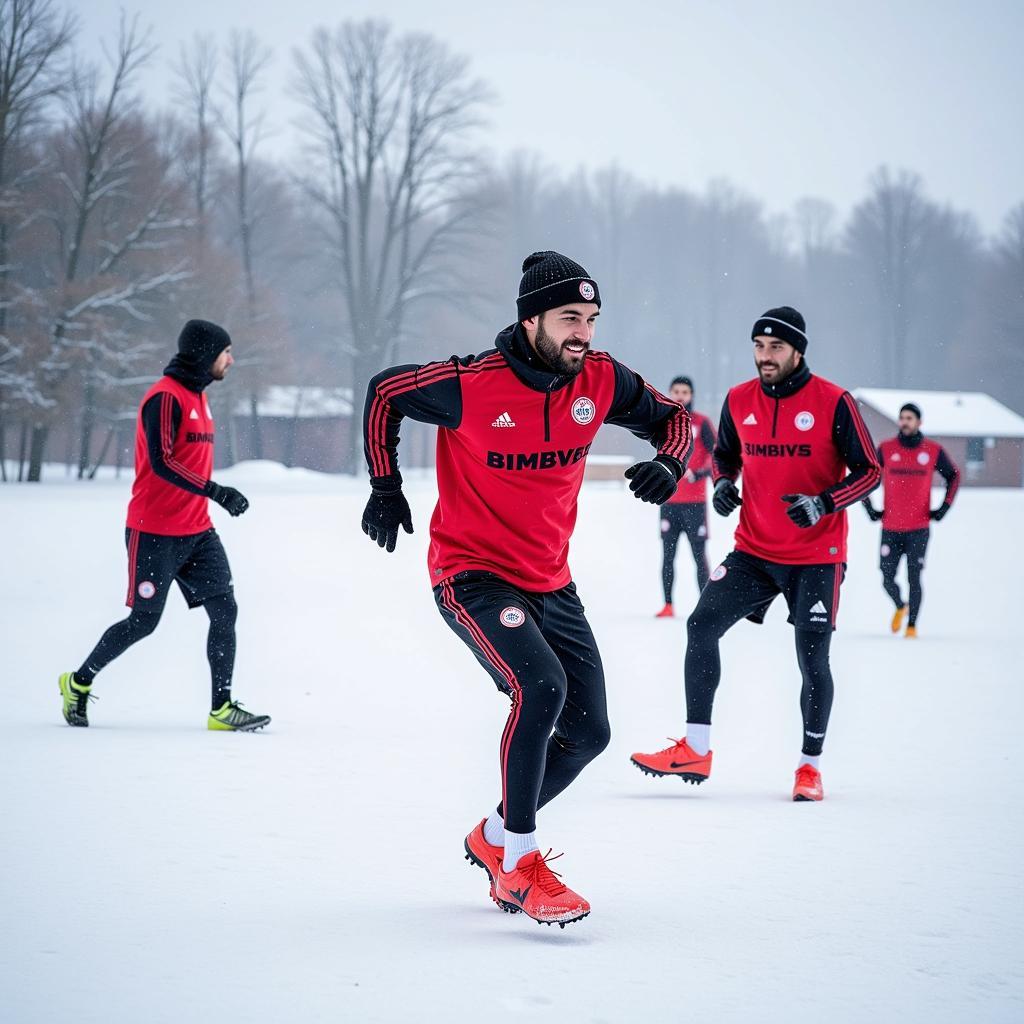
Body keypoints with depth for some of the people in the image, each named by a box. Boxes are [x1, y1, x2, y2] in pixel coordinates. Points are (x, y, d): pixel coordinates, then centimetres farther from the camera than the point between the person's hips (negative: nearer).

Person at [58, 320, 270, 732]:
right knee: (143, 621, 0)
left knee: (224, 611, -4)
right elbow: (161, 463, -23)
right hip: (155, 535, -8)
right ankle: (79, 682, 20)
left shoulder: (197, 396, 15)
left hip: (197, 532, 8)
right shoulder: (165, 397, -15)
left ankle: (222, 708, -3)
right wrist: (215, 492, -29)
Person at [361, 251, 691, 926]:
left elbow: (672, 417, 9)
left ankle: (494, 839, 30)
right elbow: (385, 393, -2)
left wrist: (668, 466, -12)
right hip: (472, 574, -6)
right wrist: (385, 486, 0)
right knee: (541, 687, -29)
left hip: (550, 584, 7)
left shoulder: (601, 381, -7)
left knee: (588, 731, 7)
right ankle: (519, 864, -17)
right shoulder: (471, 385, -20)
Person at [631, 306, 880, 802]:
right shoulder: (739, 401, 1)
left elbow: (869, 471, -8)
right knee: (702, 625, -7)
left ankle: (810, 765, 16)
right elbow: (725, 455, 19)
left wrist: (824, 503, -23)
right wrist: (723, 484, -3)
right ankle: (696, 749, 1)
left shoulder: (833, 402, -11)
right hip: (755, 550, 4)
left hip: (817, 555, -4)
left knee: (812, 659, -2)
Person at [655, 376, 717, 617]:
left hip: (695, 502, -4)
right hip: (669, 501, 4)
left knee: (699, 555, -5)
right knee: (667, 554, 3)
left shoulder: (701, 423, -2)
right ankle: (668, 606, 7)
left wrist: (702, 473, -21)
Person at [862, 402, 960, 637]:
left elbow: (954, 476, 15)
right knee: (887, 579, 3)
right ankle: (900, 607, 33)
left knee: (914, 579, -3)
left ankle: (912, 625, 10)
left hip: (919, 529, -1)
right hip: (890, 528, 1)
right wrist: (870, 509, 6)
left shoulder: (934, 451, 0)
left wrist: (943, 508, 7)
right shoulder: (886, 449, 0)